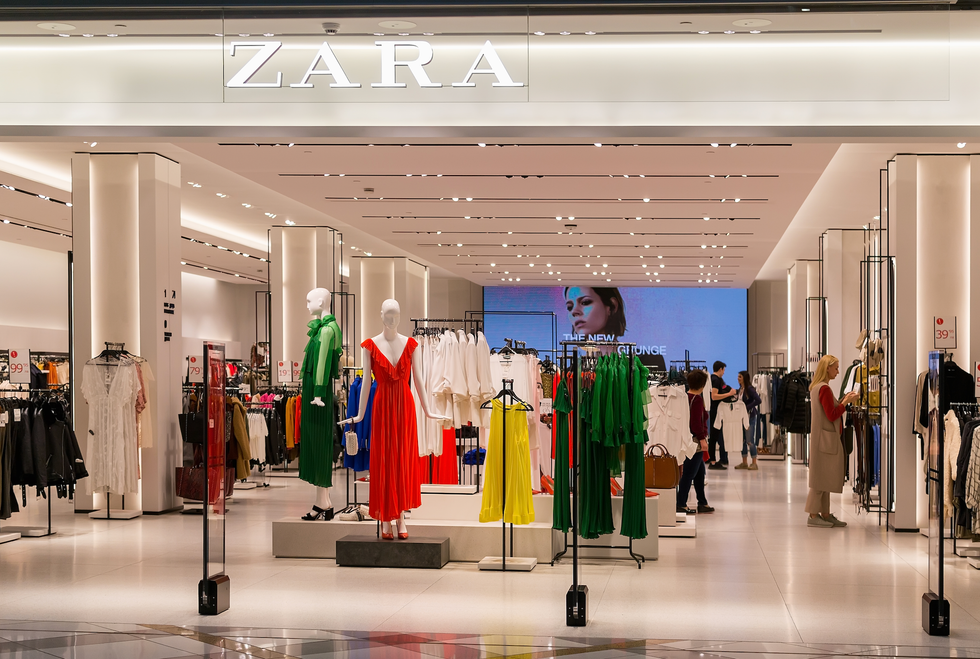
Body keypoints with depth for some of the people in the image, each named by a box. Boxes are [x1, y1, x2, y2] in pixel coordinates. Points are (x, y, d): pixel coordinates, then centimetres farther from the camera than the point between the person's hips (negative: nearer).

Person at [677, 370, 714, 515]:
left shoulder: (686, 397, 12)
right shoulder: (697, 399, -15)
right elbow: (696, 422, -20)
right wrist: (702, 439, -19)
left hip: (688, 438, 10)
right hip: (695, 439, -10)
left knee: (700, 472, 15)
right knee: (689, 473, -5)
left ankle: (702, 504, 21)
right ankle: (680, 504, -2)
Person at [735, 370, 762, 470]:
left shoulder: (749, 389, -14)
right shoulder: (740, 390, 9)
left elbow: (758, 400, -22)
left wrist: (747, 407, -20)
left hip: (750, 416, -8)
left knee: (750, 440, -7)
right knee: (742, 440, 10)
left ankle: (754, 463, -1)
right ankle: (744, 463, 17)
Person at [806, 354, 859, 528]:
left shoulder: (816, 387, 15)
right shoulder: (824, 388, -16)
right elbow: (832, 415, -18)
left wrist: (843, 400, 11)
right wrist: (846, 402, -9)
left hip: (824, 439, 10)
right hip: (825, 439, -10)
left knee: (824, 479, 12)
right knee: (821, 477, -6)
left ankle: (825, 514, 16)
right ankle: (813, 515, -4)